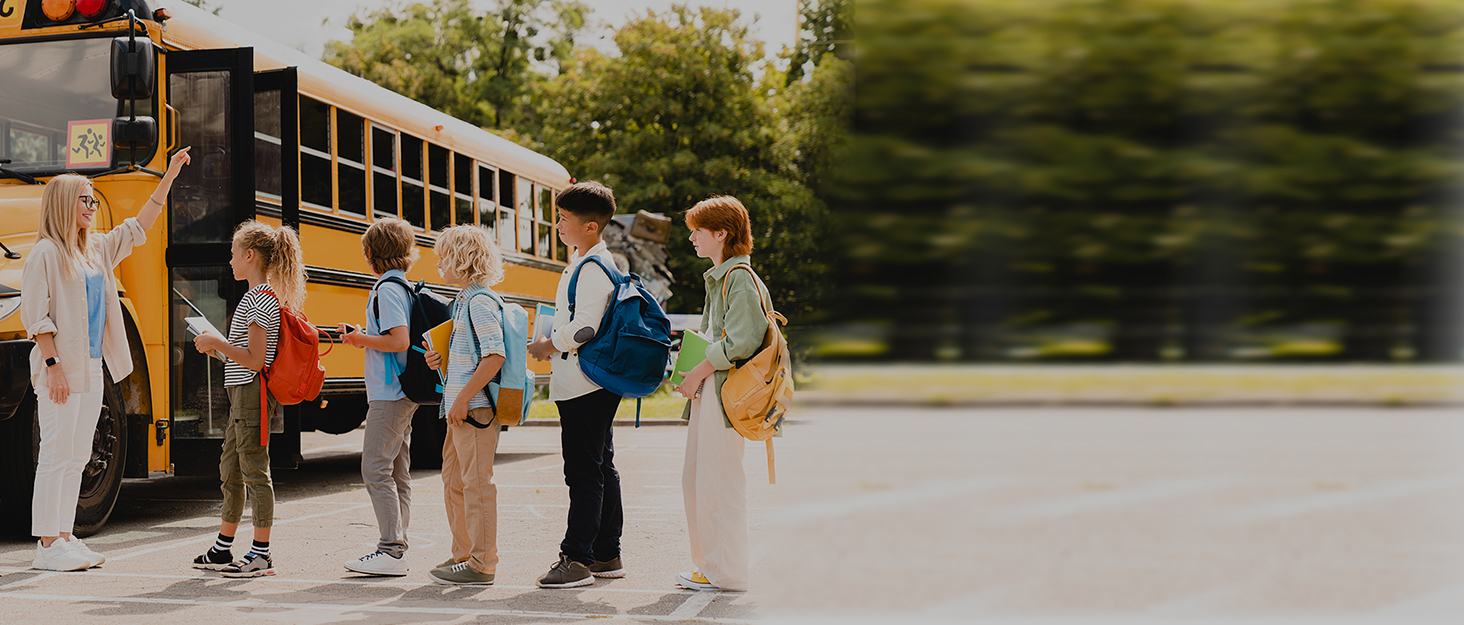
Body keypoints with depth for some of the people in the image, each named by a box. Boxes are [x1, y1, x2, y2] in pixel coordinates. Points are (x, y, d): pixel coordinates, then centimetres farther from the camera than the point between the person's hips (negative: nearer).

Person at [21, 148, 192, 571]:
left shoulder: (97, 249, 14)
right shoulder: (45, 252, -8)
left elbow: (138, 227, 22)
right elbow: (35, 315, -12)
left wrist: (168, 178, 18)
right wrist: (52, 364, -18)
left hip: (92, 369, 8)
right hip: (62, 370, -8)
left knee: (77, 456, 10)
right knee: (56, 454, -6)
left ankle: (64, 537, 16)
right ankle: (47, 545, -1)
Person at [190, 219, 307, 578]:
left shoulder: (259, 299, -16)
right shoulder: (263, 296, 15)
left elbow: (255, 360, -21)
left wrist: (217, 343, -15)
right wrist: (218, 346, 15)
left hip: (252, 394, -11)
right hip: (243, 394, 11)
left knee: (254, 472, -5)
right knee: (230, 471, 17)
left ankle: (261, 555, 1)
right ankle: (222, 550, 27)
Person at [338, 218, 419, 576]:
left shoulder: (386, 289, -13)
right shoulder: (405, 288, 16)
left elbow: (400, 341, -23)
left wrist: (362, 340, -9)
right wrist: (363, 339, 16)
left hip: (389, 395, -10)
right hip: (404, 395, 10)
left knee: (376, 469, -9)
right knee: (397, 472, 11)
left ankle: (392, 550, -9)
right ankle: (396, 546, 15)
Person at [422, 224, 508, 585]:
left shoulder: (479, 303, -14)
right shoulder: (463, 301, 16)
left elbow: (495, 356, -22)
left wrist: (463, 398, -22)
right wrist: (442, 361, 7)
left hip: (475, 408, -11)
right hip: (460, 407, 11)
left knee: (476, 483, -5)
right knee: (453, 480, 17)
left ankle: (481, 566, 1)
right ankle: (463, 555, 28)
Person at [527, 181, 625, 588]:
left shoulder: (593, 268, -15)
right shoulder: (584, 262, 17)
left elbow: (584, 327, -23)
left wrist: (547, 347, -9)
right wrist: (552, 344, 10)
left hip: (583, 384, -11)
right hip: (598, 385, 11)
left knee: (584, 472, -8)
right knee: (601, 467, 14)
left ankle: (576, 558, -6)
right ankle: (607, 555, 22)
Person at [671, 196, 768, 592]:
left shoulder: (740, 278, -12)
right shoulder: (718, 277, 18)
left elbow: (741, 342, -20)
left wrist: (697, 372, -15)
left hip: (725, 390, -10)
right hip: (706, 391, 10)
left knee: (718, 481, -5)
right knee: (694, 478, 13)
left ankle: (726, 573, 3)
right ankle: (708, 564, 21)